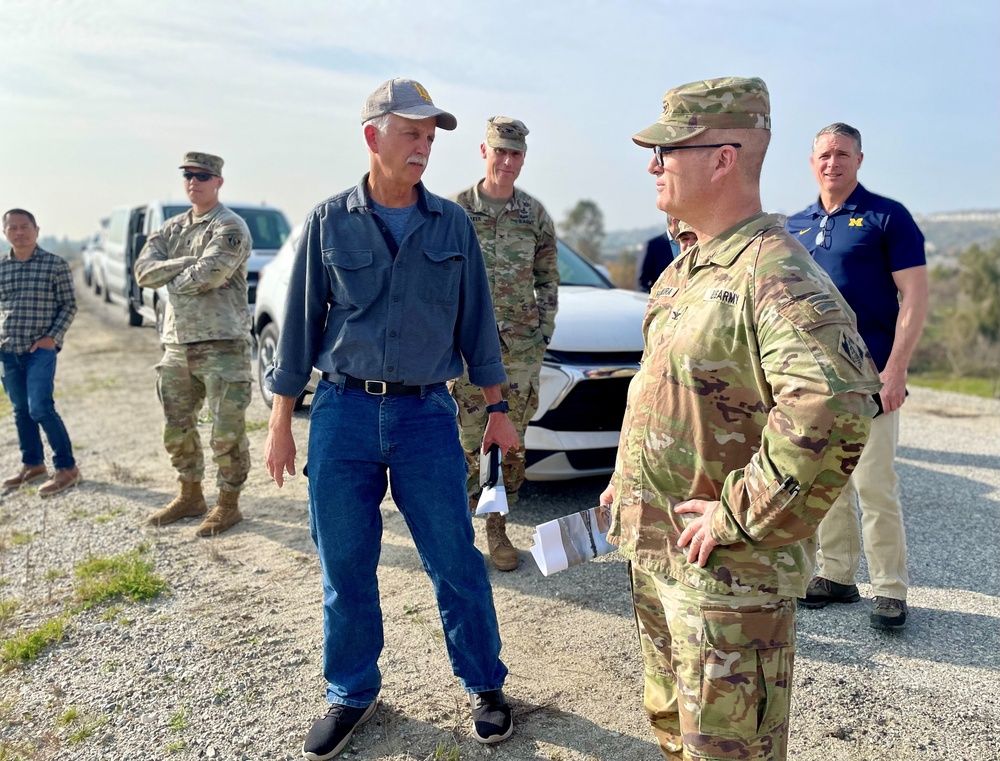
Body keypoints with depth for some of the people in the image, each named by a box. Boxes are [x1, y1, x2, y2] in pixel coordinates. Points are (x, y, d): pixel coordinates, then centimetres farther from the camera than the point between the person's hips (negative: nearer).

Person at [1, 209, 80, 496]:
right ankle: (33, 464, 26)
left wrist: (53, 337, -12)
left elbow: (69, 305, -1)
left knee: (40, 408, -13)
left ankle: (67, 468, -2)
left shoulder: (55, 264, -3)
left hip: (41, 349, -5)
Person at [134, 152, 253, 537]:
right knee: (177, 428, 15)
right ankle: (190, 497, 31)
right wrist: (189, 264, -11)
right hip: (177, 344, 8)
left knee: (227, 432, -2)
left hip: (222, 344, -7)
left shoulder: (230, 227, -6)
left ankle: (228, 505, 12)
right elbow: (144, 271, 1)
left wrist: (171, 279, -5)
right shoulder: (172, 227, 15)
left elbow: (209, 274, -22)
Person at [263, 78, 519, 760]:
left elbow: (476, 321, 9)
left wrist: (496, 410, 7)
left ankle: (485, 686, 26)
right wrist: (281, 424, 5)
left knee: (456, 562, 5)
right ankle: (353, 695, 30)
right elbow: (301, 325, 6)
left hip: (426, 414, 0)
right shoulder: (329, 222, 3)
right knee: (345, 569, 10)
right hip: (343, 413, 1)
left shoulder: (452, 224, 5)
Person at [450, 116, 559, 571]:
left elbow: (548, 281, 12)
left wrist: (544, 333, 4)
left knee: (511, 443, 7)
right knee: (466, 440, 0)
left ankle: (498, 530, 21)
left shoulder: (536, 215, 7)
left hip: (521, 347, 2)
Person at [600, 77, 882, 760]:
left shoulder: (776, 275, -22)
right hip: (654, 552, 9)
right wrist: (629, 480, 16)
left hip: (728, 572, -9)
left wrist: (738, 517, -28)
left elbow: (835, 412, -37)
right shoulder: (687, 268, 10)